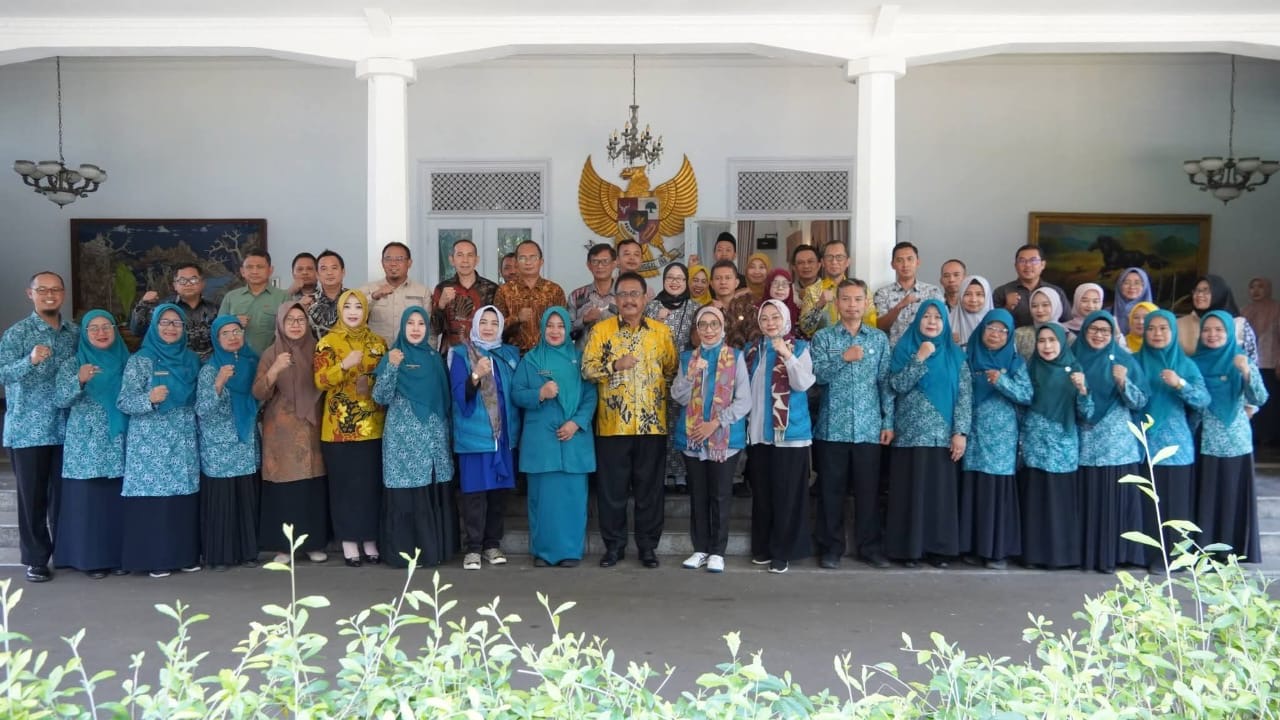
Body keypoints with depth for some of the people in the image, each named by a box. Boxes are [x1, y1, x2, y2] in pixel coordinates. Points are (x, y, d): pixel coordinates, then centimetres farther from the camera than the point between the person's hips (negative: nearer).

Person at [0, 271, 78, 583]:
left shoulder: (75, 333, 9)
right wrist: (30, 361, -33)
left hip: (66, 428, 3)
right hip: (28, 429, -3)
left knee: (65, 493, 8)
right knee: (32, 496, 3)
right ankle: (36, 559, 12)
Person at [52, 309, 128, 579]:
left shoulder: (126, 362, 10)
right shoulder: (72, 364, 3)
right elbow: (59, 400, -8)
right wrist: (79, 381, -24)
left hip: (120, 444, 2)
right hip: (85, 445, -2)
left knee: (118, 499, 3)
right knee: (87, 499, -3)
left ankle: (117, 555, 13)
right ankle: (90, 558, 5)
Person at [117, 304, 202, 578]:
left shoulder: (191, 360, 11)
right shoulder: (140, 360, -3)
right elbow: (123, 402, -10)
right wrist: (149, 398, -26)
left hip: (184, 442, 4)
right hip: (151, 442, -4)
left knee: (184, 497, 5)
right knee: (153, 496, -5)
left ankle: (185, 555, 14)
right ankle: (154, 558, 3)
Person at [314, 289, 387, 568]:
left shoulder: (377, 342, 10)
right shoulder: (327, 343, 0)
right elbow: (320, 380, -11)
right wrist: (345, 365, -24)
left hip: (372, 426, 3)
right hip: (339, 427, -3)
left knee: (372, 484, 5)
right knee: (345, 484, 0)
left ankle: (370, 541, 15)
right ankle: (349, 542, 9)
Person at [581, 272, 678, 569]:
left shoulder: (662, 331, 7)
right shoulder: (601, 330, 2)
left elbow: (672, 370, 11)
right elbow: (587, 368, -5)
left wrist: (660, 393, 1)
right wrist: (615, 365, -19)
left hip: (652, 423, 1)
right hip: (612, 423, -1)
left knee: (649, 487, 7)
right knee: (611, 487, 5)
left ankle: (648, 545, 18)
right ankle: (614, 544, 18)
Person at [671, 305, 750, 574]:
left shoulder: (735, 357, 1)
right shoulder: (687, 357, 10)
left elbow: (744, 401, -6)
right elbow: (678, 397, 1)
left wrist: (715, 423, -13)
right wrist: (692, 375, -16)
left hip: (726, 437, -3)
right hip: (692, 437, 3)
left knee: (720, 495, 0)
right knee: (698, 495, 8)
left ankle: (717, 551, 9)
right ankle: (700, 549, 18)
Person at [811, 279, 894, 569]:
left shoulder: (879, 338, 8)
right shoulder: (823, 337, 3)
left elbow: (886, 382, 6)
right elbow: (816, 375, -8)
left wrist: (889, 422, 1)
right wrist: (843, 358, -19)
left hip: (869, 428, 1)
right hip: (832, 427, -1)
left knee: (869, 490, 6)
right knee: (831, 490, 4)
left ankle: (870, 546, 18)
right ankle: (830, 547, 14)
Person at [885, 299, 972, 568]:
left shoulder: (955, 354, 6)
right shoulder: (905, 348, 3)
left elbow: (965, 394, 1)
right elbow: (898, 385, -10)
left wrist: (961, 432, -8)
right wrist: (920, 358, -17)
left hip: (943, 435, 2)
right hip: (910, 434, -1)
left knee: (941, 491, 4)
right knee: (911, 491, 1)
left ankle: (939, 548, 13)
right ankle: (909, 547, 8)